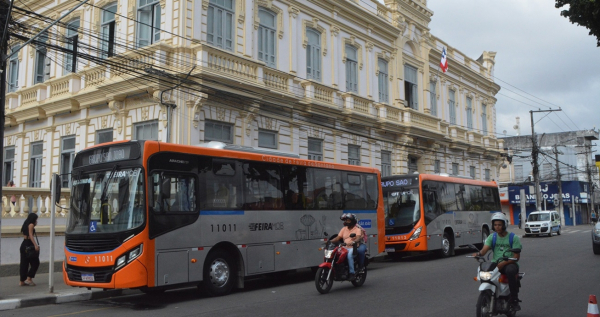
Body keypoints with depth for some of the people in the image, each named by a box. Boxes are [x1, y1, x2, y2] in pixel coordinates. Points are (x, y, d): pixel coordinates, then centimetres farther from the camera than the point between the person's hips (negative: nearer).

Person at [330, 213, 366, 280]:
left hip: (354, 247, -5)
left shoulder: (357, 229, 2)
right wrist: (330, 241, -8)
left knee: (349, 255, -36)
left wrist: (354, 242, -38)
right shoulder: (344, 229, 18)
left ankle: (352, 273, -31)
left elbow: (358, 238, -16)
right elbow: (338, 237, 10)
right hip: (345, 248, 5)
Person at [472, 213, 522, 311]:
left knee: (510, 271, -38)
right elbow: (484, 249, -4)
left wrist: (504, 263, -23)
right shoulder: (492, 237, 11)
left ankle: (514, 299, -22)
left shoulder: (513, 237, 0)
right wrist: (478, 254, -28)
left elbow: (517, 256, -8)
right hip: (496, 264, 4)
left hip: (510, 263, -3)